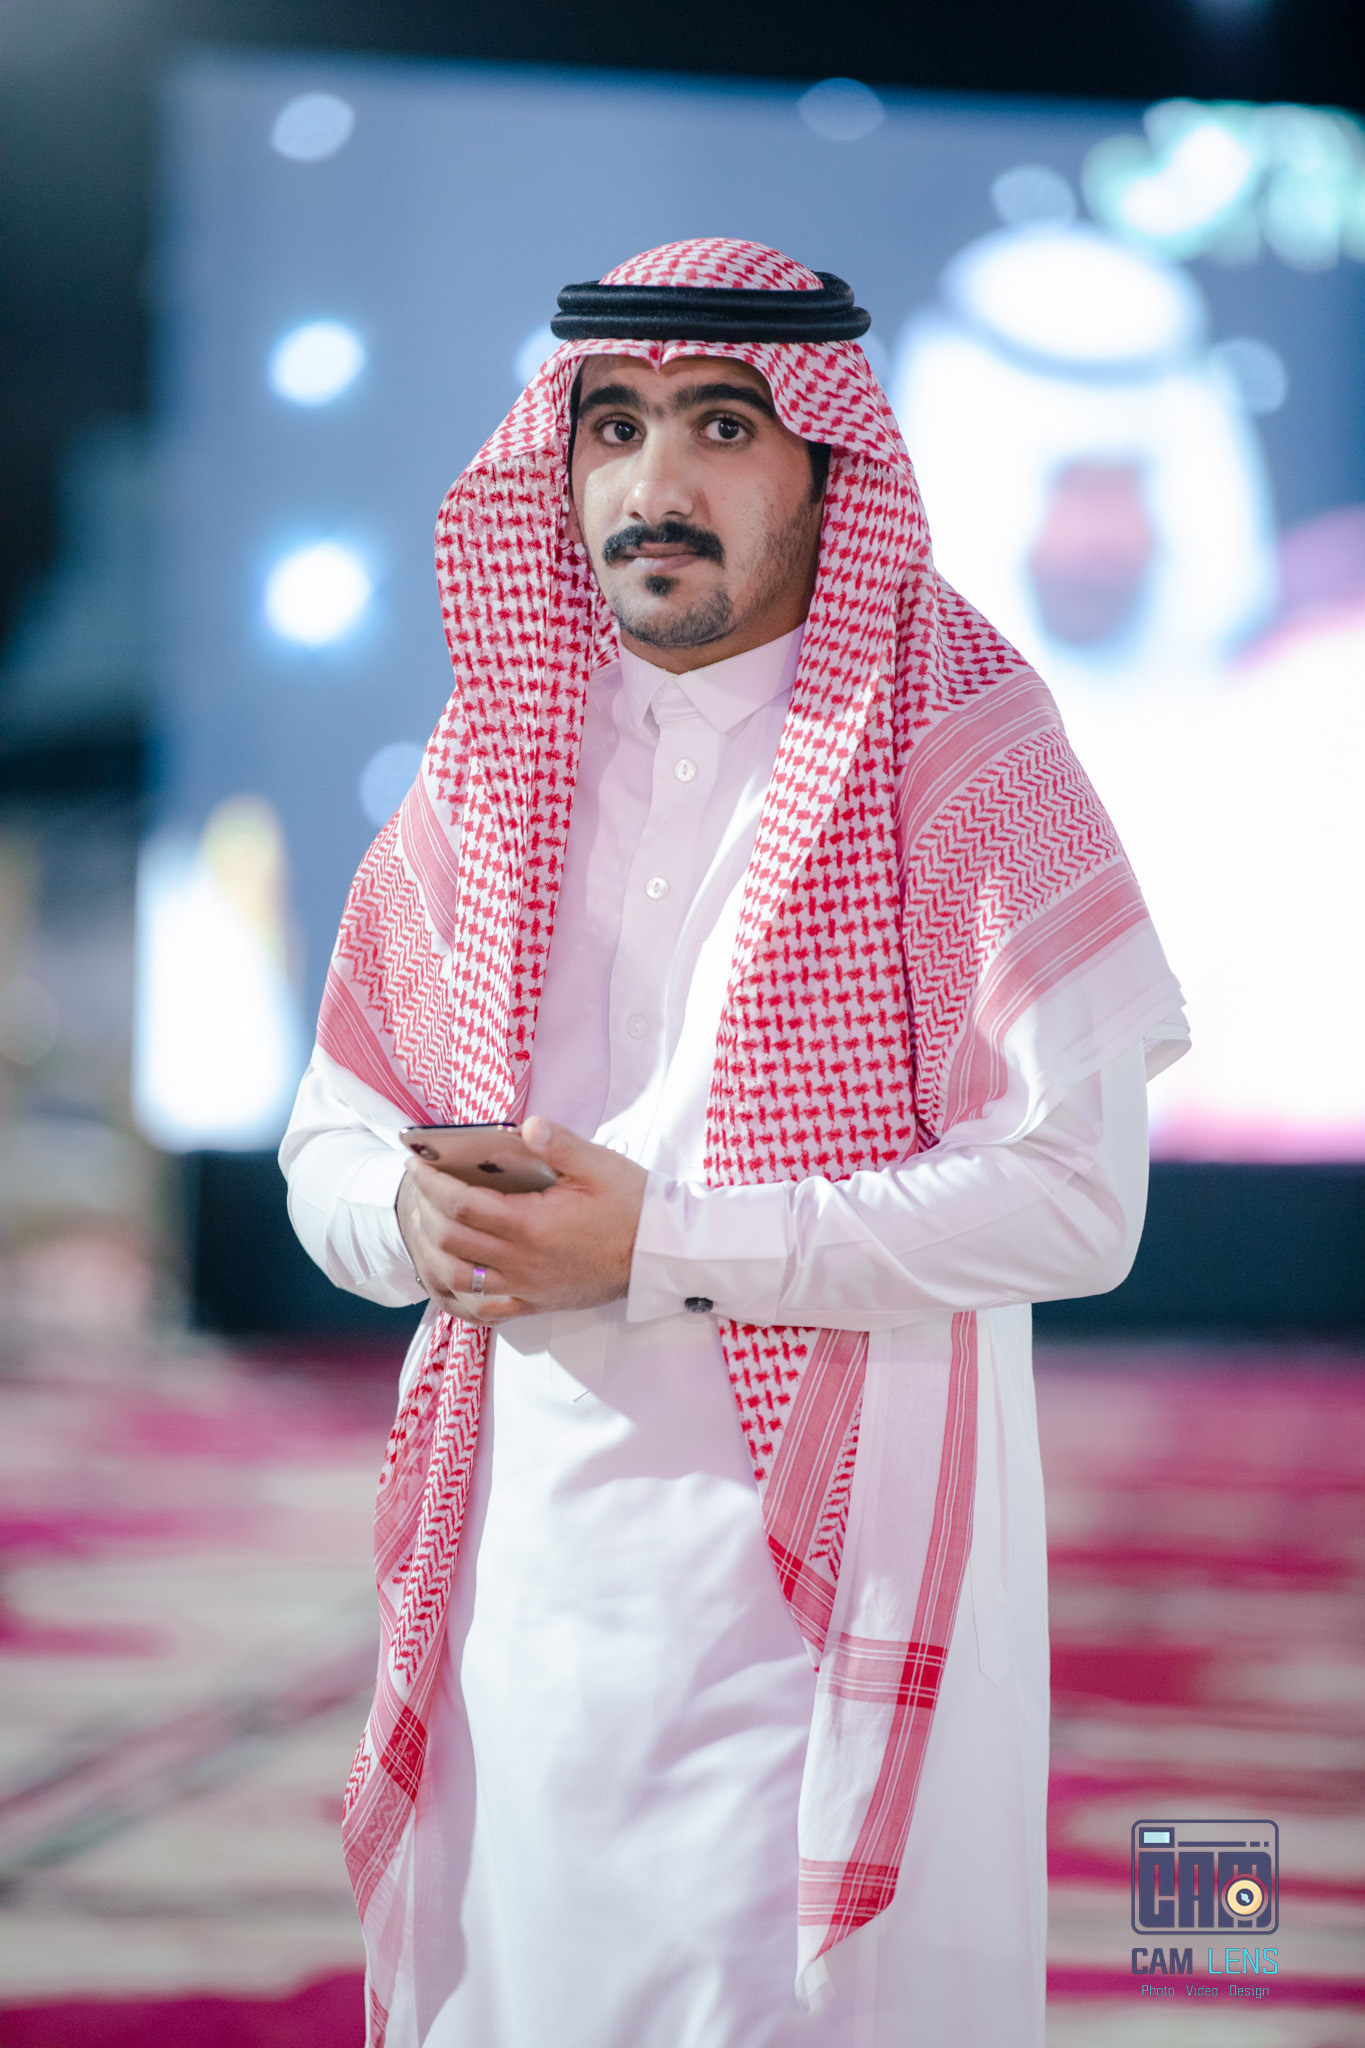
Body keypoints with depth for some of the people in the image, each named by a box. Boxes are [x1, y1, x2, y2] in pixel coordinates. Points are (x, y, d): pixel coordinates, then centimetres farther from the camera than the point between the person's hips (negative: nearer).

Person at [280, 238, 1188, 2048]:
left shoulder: (961, 758, -6)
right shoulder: (496, 760, 10)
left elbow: (1073, 1196, -14)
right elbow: (333, 1136, 15)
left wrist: (663, 1246, -18)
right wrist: (421, 1225, -9)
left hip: (822, 1553, -4)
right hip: (524, 1545, 5)